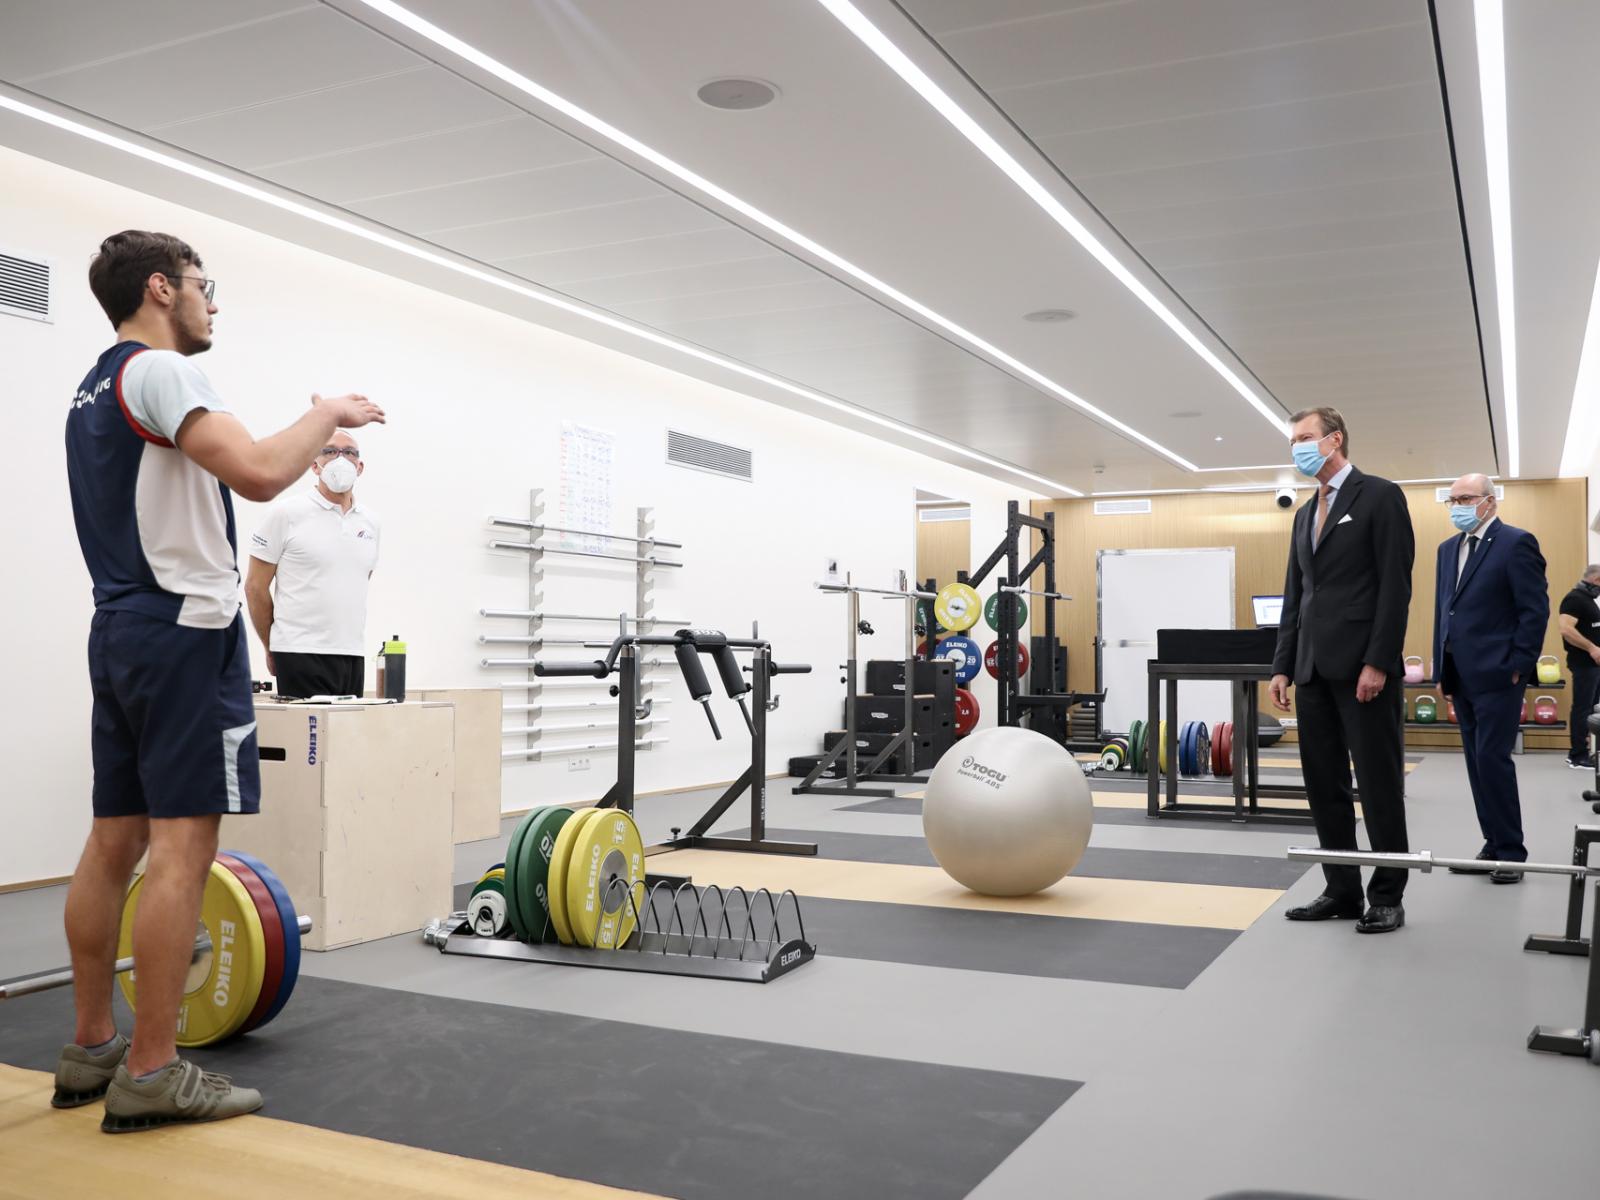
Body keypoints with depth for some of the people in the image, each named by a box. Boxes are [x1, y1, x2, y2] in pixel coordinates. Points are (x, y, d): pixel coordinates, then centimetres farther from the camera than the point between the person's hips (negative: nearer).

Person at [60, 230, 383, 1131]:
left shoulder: (96, 391, 21)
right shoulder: (159, 371, -11)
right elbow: (260, 474, -25)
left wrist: (311, 441, 25)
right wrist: (327, 415, -7)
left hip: (121, 632, 10)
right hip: (186, 630, -10)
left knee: (115, 842, 12)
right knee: (185, 846, -8)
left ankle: (93, 1050, 20)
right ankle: (152, 1073, -5)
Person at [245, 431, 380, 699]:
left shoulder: (369, 522, 13)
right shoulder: (287, 513, -2)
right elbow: (255, 587, 1)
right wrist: (272, 649, 6)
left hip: (353, 654, 5)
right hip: (301, 654, -5)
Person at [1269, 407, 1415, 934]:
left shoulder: (1379, 496, -3)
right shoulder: (1305, 514, 19)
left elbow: (1395, 586, -11)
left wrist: (1378, 662, -17)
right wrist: (1283, 665, 11)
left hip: (1363, 666, -7)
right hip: (1315, 669, 7)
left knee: (1379, 785, 0)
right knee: (1325, 785, 8)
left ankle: (1387, 896, 9)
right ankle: (1342, 890, 16)